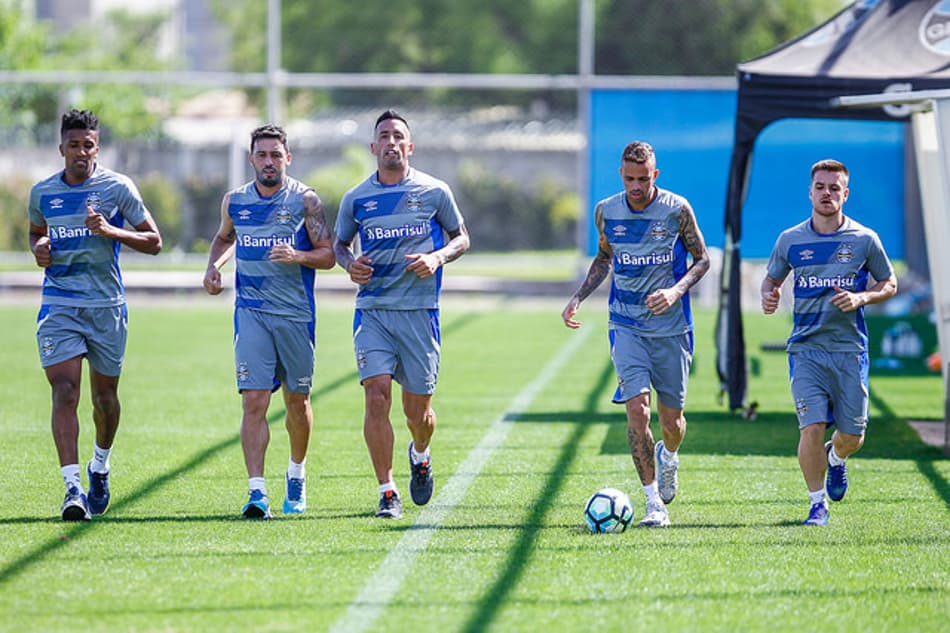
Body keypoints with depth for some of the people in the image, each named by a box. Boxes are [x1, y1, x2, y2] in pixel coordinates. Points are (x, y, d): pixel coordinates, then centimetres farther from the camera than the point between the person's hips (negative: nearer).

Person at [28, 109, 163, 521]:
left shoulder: (117, 188, -3)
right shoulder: (42, 192, 6)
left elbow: (153, 242, -1)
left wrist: (110, 230, -17)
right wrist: (38, 248, 1)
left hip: (107, 305, -1)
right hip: (58, 306, 1)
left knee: (105, 395, 10)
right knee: (64, 392, -14)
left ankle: (99, 467, 37)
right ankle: (72, 487, -20)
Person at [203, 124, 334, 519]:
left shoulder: (305, 200, -2)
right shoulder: (235, 201, 7)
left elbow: (328, 255, -1)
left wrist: (298, 256, -20)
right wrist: (213, 266, 8)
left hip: (296, 313, -1)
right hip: (251, 312, 1)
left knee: (297, 400, 11)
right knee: (253, 401, -11)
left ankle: (296, 475, 34)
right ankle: (257, 491, -15)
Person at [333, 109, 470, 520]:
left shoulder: (434, 192, 2)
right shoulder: (356, 198, 6)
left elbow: (461, 238, 12)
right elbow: (339, 243, 19)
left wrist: (438, 258, -9)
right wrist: (350, 264, -4)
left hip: (419, 311, -1)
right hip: (372, 311, 1)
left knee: (417, 409, 4)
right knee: (376, 394, -14)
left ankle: (420, 456, 39)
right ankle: (387, 493, -8)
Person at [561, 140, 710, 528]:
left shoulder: (677, 209, -6)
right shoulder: (606, 212, 2)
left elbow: (702, 259, 3)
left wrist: (676, 291, -15)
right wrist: (578, 298, 7)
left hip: (671, 327, -1)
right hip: (627, 327, 1)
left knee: (671, 418, 7)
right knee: (637, 408, -16)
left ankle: (668, 458, 44)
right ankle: (654, 504, -12)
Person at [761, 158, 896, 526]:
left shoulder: (864, 240, 1)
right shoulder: (790, 240, 4)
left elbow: (890, 284, 10)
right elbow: (772, 278, 18)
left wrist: (861, 297, -10)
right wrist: (768, 297, -5)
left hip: (850, 348, 0)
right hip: (806, 348, 0)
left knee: (852, 434, 3)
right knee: (811, 427, -13)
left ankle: (836, 458, 40)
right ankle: (817, 503, 4)